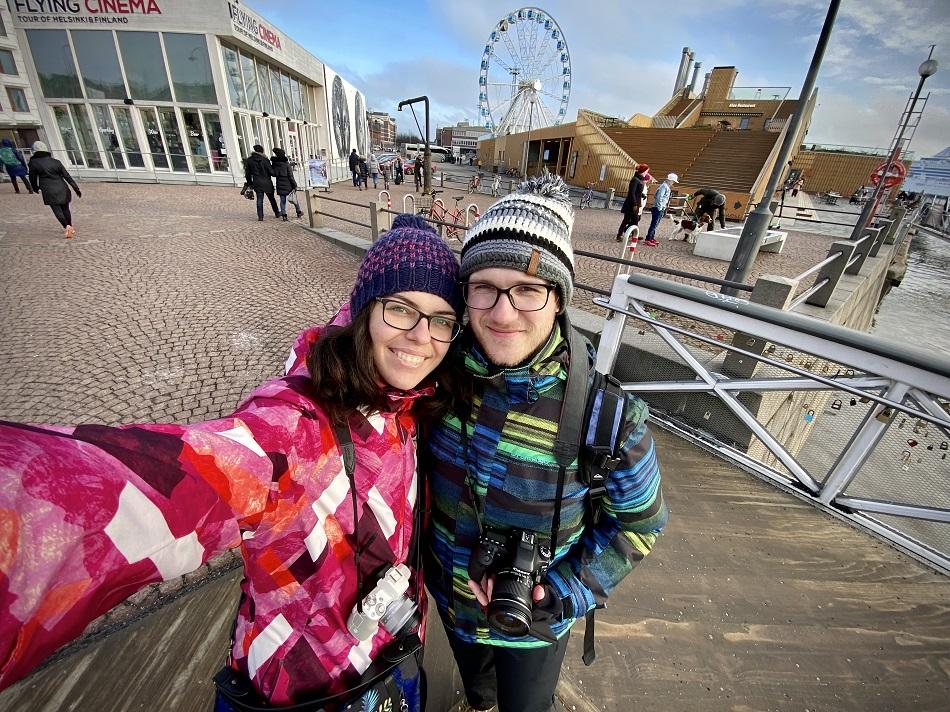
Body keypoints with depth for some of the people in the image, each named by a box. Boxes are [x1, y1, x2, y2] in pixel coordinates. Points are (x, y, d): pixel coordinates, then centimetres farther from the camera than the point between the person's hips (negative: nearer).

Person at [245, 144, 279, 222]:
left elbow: (247, 173, 6)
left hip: (257, 183, 2)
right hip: (267, 183, -2)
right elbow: (271, 172, -11)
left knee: (259, 200, 6)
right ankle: (277, 213, 24)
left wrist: (250, 183, 17)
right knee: (271, 198, 13)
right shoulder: (265, 159, -11)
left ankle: (260, 217, 0)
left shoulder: (249, 160, 1)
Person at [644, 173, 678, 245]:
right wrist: (660, 207, -19)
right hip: (658, 209, -10)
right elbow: (659, 197, -22)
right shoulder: (664, 186, -14)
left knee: (655, 224, 13)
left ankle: (652, 238, 18)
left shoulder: (667, 187, 15)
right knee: (654, 224, -9)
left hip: (661, 209, 10)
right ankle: (648, 239, -9)